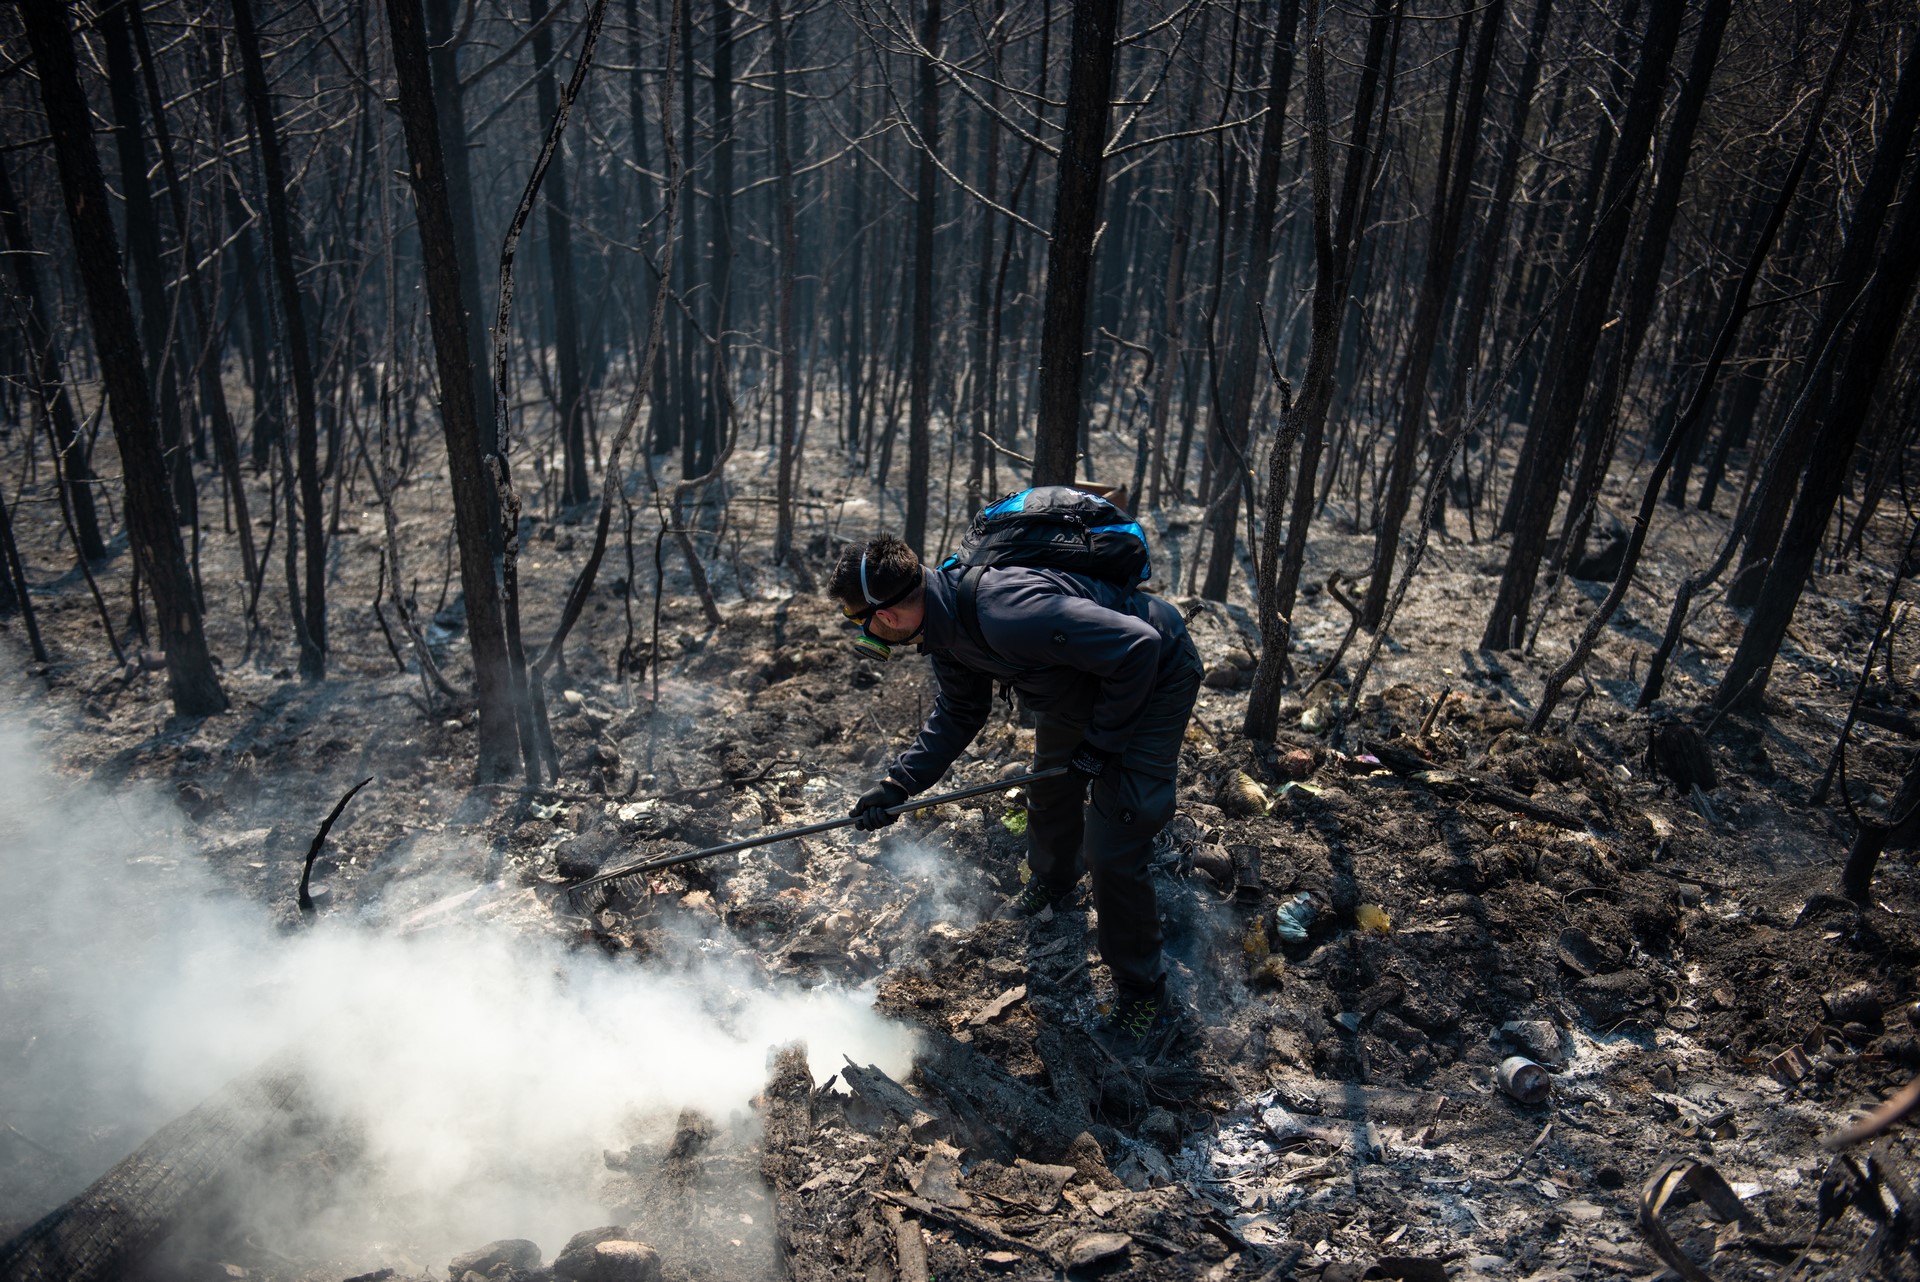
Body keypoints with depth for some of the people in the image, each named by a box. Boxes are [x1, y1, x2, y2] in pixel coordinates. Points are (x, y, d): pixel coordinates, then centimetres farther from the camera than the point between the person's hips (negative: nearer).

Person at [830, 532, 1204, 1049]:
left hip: (1150, 677, -9)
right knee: (1050, 790, 27)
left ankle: (1143, 995, 10)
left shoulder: (1006, 612, -40)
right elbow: (957, 715, 5)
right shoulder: (945, 621, -9)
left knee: (1112, 849, -10)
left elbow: (1138, 648, -37)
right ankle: (1053, 885, 57)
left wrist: (1099, 742, -24)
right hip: (1079, 683, 9)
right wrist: (898, 783, -5)